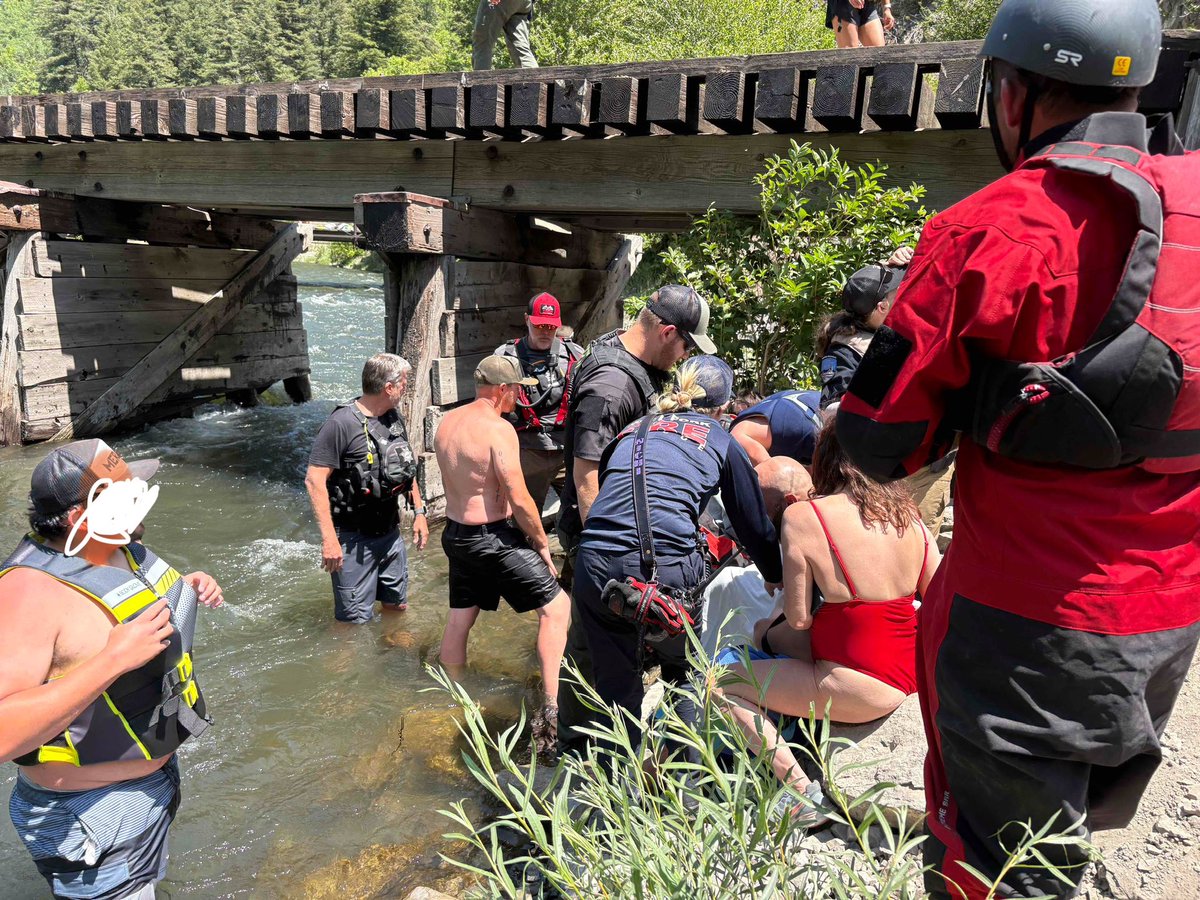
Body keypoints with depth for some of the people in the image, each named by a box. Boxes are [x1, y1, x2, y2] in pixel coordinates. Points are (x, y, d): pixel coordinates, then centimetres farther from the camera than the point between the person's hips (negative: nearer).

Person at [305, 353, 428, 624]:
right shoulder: (341, 423, -18)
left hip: (391, 532, 7)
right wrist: (329, 538, -24)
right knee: (355, 619, 0)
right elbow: (314, 480, -20)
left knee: (397, 605, 18)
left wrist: (419, 512, 11)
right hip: (354, 539, -7)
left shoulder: (394, 417, 6)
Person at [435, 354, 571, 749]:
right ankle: (551, 710, -10)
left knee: (459, 619, 20)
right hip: (493, 538, -8)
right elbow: (519, 499, -21)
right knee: (556, 607, -2)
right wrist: (542, 543, -7)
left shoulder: (446, 423, 6)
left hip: (455, 534, 9)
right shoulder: (498, 428, -19)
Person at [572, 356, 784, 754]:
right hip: (666, 569, -3)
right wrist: (779, 581, 34)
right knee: (685, 674, 23)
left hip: (595, 567, 3)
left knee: (615, 686, 16)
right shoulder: (721, 442, 15)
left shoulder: (632, 431, 24)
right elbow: (755, 527, 20)